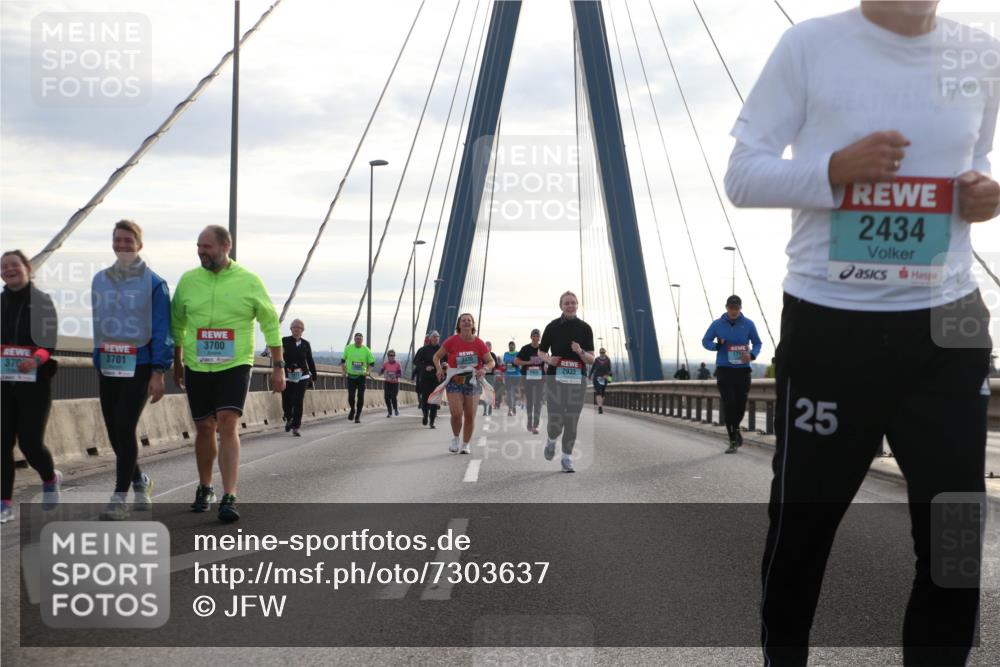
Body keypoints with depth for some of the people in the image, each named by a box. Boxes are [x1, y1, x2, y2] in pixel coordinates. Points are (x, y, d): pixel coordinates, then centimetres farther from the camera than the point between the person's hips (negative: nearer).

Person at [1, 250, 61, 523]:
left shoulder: (42, 301, -2)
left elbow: (50, 342, -8)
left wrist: (36, 359, -27)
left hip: (35, 382, -4)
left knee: (30, 442, -6)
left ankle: (50, 479, 26)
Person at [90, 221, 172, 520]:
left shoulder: (153, 284, -5)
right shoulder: (100, 280, 10)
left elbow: (162, 330, -7)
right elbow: (97, 326, 17)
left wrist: (159, 372, -12)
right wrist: (98, 364, 15)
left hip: (139, 367, -5)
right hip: (108, 368, 5)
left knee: (125, 428, -11)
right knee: (114, 432, 8)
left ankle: (119, 497, -6)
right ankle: (139, 481, 31)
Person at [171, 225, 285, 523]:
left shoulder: (249, 282, -4)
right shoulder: (188, 281, 2)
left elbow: (271, 323, 4)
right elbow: (177, 325, 15)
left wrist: (278, 366, 1)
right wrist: (177, 364, 17)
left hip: (235, 366, -3)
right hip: (197, 368, 3)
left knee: (228, 426, -16)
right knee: (204, 428, 11)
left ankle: (229, 498, -18)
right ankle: (204, 489, 30)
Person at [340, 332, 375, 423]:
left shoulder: (366, 350, -2)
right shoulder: (348, 348, 0)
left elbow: (371, 362, 8)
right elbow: (343, 360, 13)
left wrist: (368, 371, -7)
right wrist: (343, 369, 0)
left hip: (361, 376, 0)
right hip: (351, 376, 0)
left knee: (360, 397, -4)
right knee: (351, 396, -5)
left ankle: (358, 416, 8)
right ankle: (352, 410, 25)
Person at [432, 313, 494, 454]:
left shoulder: (479, 343, -4)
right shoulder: (452, 341, -6)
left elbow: (491, 361, 2)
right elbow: (437, 356, 5)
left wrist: (484, 369, -19)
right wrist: (439, 369, -14)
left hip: (472, 382, 1)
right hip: (454, 381, -1)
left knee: (470, 416, 4)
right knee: (456, 413, -15)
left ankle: (465, 445, 22)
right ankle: (455, 438, 13)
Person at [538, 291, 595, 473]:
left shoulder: (585, 328, 4)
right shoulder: (553, 326, 3)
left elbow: (591, 359, 3)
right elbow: (541, 351, 13)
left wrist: (580, 352, -17)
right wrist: (548, 359, -9)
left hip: (578, 378, 1)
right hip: (555, 377, -1)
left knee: (572, 421, 1)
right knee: (555, 422, -8)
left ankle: (567, 458, 15)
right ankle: (551, 441, 26)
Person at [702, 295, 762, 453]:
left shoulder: (748, 324, 3)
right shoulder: (717, 324, 2)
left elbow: (757, 343, 10)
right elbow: (705, 341, 9)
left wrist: (752, 355, -12)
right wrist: (717, 345, -13)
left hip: (743, 369, 1)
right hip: (724, 369, -1)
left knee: (741, 403, 2)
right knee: (728, 403, -9)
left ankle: (735, 428, 34)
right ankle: (733, 440, -1)